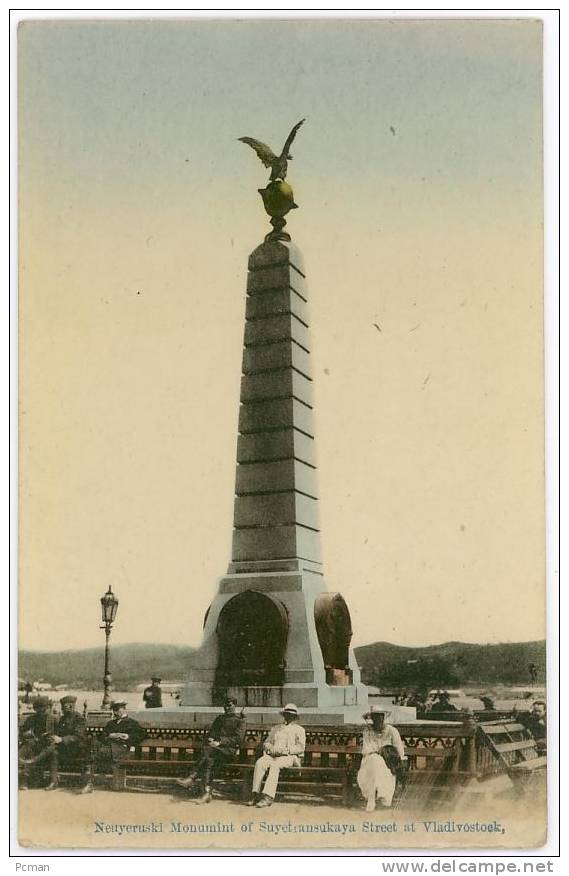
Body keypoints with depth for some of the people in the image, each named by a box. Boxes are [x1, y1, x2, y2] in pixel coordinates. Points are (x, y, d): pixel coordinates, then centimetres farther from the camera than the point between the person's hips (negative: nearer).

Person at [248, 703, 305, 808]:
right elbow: (266, 743, 20)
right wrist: (271, 749, -4)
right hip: (273, 755, 4)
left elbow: (300, 747, 0)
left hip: (290, 757, -4)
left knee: (274, 765, -37)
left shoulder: (299, 730, 14)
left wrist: (285, 750, -14)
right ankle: (256, 794, -33)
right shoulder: (275, 728, 27)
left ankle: (268, 796, -44)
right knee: (260, 763, -29)